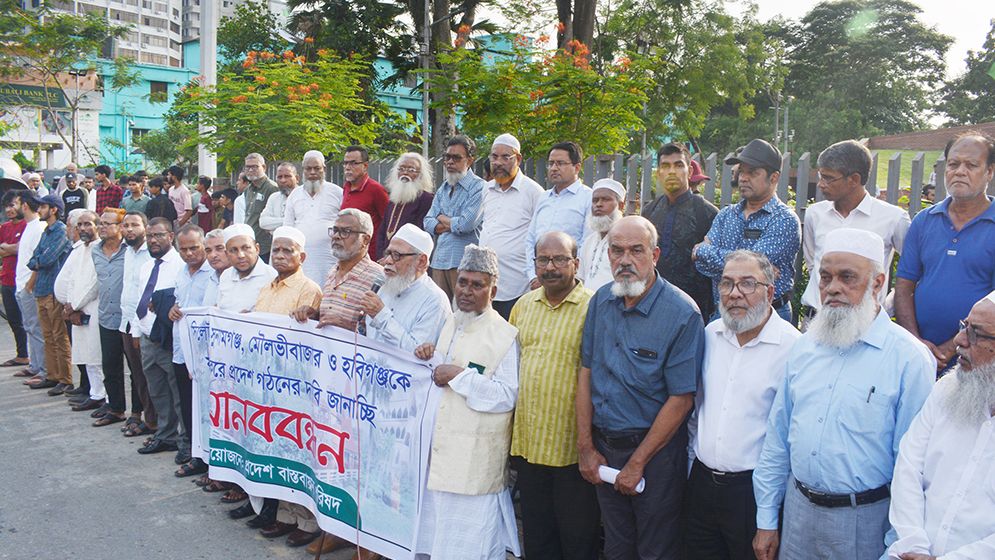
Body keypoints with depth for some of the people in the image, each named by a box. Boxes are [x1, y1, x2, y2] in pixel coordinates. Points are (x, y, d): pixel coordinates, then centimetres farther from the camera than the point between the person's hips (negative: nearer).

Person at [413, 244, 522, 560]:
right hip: (442, 450, 8)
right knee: (440, 534, 17)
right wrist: (427, 359, 4)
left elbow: (507, 396, -19)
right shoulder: (450, 325, 12)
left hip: (475, 459, -7)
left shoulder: (504, 336, -13)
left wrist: (460, 376, -19)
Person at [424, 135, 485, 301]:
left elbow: (466, 224, -17)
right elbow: (427, 223, 12)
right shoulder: (443, 188, 18)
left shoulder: (478, 187, -6)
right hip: (439, 260, 7)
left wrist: (442, 218, 1)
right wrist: (453, 224, -6)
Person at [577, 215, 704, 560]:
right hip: (603, 446, 5)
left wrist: (637, 463, -13)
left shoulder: (682, 314, -18)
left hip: (654, 451, -5)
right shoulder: (601, 302, -1)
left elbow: (681, 399, -17)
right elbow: (586, 373, 5)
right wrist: (586, 447, 2)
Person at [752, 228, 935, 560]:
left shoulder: (909, 358, -13)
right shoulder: (805, 347, 4)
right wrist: (766, 521, 7)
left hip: (863, 519, -4)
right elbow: (777, 436, 7)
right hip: (797, 507, 5)